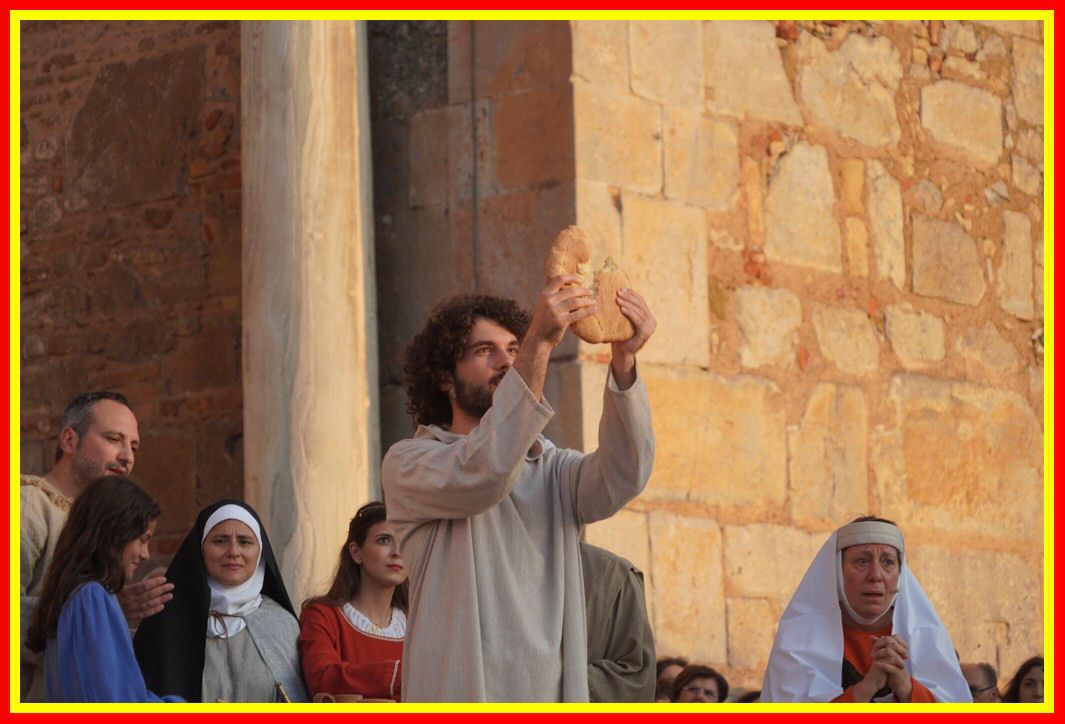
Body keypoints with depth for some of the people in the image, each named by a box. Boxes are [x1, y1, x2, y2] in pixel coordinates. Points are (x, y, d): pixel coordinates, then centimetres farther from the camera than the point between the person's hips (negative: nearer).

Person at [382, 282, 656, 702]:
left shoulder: (551, 469, 16)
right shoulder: (408, 463, 3)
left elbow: (620, 479, -6)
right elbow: (479, 477, -18)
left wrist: (624, 361, -21)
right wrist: (539, 343, -25)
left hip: (554, 704, 4)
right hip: (459, 704, -4)